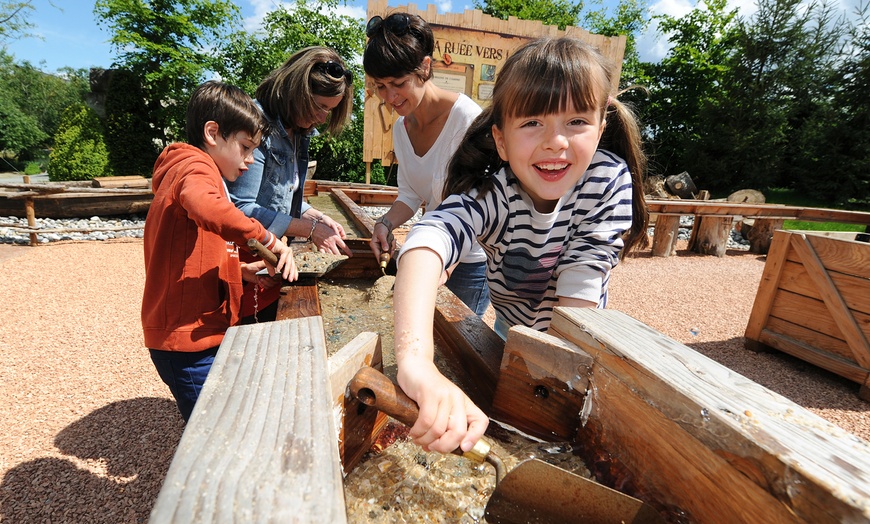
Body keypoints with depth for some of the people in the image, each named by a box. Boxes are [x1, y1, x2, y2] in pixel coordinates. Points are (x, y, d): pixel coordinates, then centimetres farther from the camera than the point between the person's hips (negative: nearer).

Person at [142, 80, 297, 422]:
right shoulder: (196, 167, -11)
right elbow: (206, 208, -38)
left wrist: (239, 270, 9)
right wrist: (268, 239, -28)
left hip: (195, 335, 10)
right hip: (189, 339, -10)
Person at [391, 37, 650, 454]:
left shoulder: (611, 181, -30)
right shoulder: (490, 192, -36)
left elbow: (581, 285, -32)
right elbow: (427, 240, -56)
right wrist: (417, 361, -73)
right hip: (509, 329, 0)